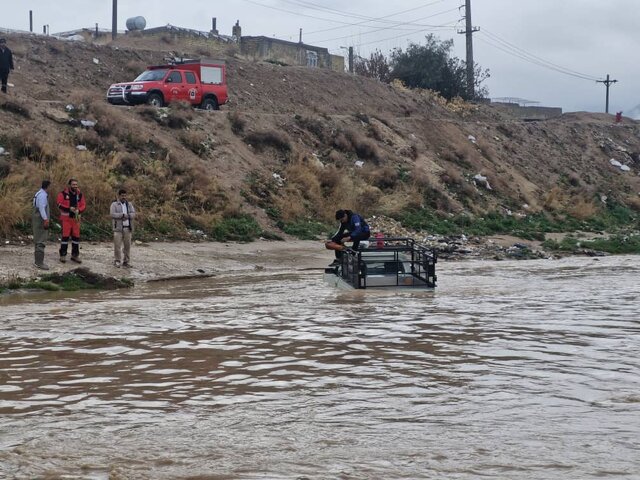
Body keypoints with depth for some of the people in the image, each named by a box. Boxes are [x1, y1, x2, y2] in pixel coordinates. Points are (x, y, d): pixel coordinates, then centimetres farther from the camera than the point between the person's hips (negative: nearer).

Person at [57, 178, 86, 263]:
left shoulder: (79, 194, 7)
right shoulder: (63, 193, -5)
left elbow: (83, 205, 10)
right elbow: (59, 204, -10)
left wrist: (79, 210, -11)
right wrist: (69, 208, -20)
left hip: (76, 218, 4)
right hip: (66, 218, -4)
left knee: (76, 236, 6)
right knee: (65, 236, -4)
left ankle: (75, 255, 15)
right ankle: (63, 255, 4)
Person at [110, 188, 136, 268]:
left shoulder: (129, 204, 15)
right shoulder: (114, 204, 3)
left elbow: (133, 214, 2)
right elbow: (113, 215, -11)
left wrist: (126, 216, -15)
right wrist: (123, 215, -15)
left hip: (127, 228, 3)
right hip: (118, 228, -3)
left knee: (127, 245, 3)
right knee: (117, 245, -5)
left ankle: (126, 261, 10)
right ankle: (117, 261, 3)